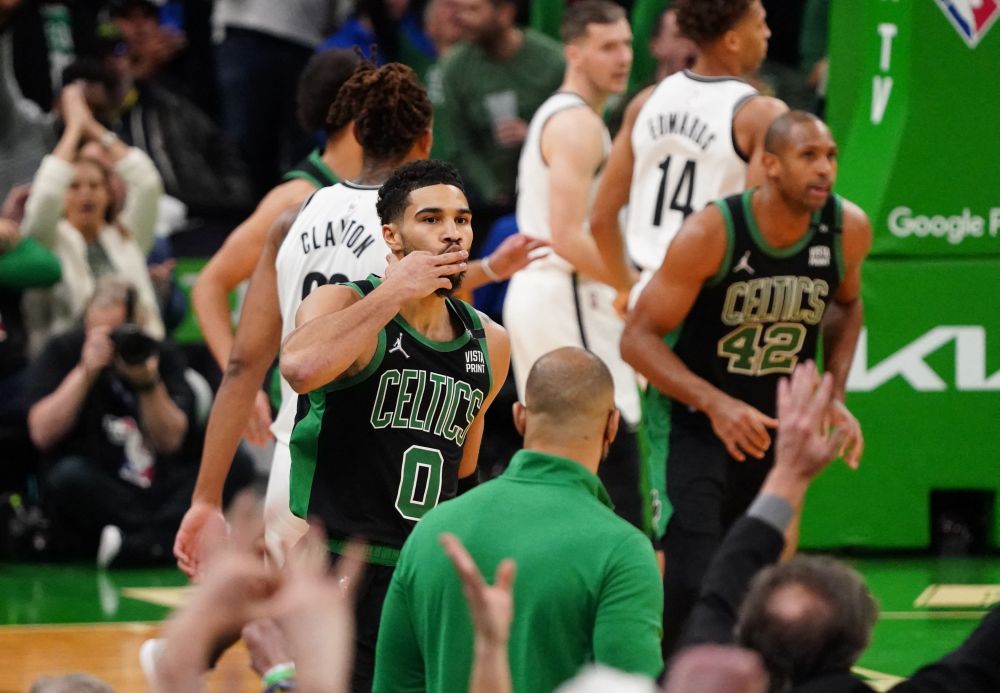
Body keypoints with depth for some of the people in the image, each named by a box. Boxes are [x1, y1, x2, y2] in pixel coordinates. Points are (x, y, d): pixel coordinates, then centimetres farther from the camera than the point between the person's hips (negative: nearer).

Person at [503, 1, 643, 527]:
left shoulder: (553, 115, 19)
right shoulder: (578, 124, -13)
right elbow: (568, 238, -21)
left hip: (533, 294, 11)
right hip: (566, 302, -11)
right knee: (612, 467, -15)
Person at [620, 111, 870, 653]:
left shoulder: (848, 230, -9)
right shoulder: (711, 233, -23)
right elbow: (638, 338, -19)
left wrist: (835, 395, 1)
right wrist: (716, 404, -33)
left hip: (780, 428, 5)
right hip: (698, 426, -5)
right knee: (693, 582, -19)